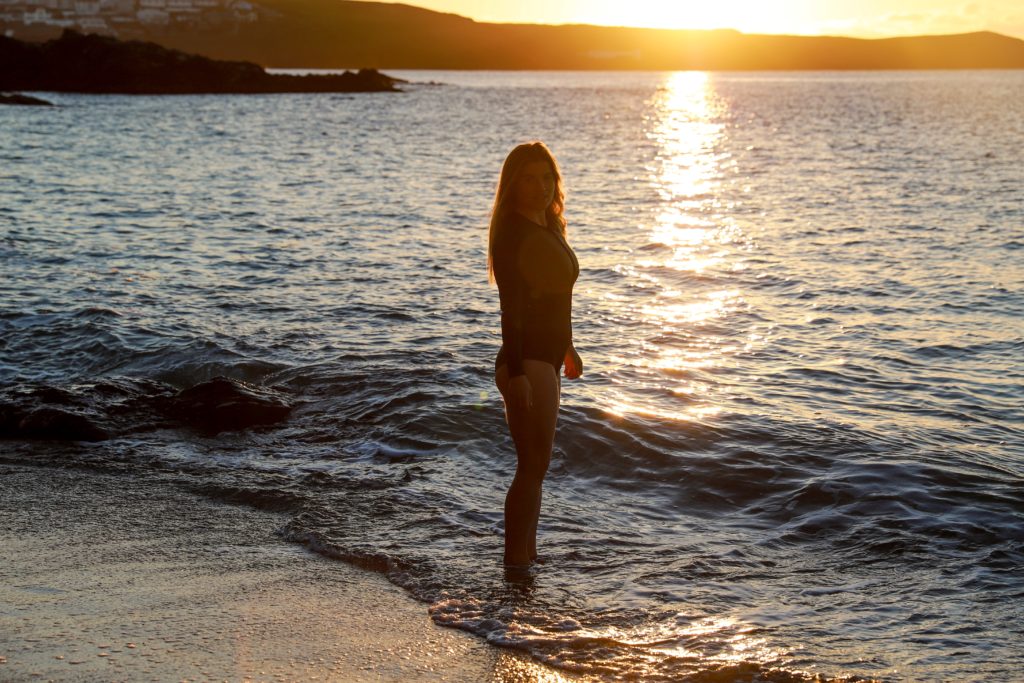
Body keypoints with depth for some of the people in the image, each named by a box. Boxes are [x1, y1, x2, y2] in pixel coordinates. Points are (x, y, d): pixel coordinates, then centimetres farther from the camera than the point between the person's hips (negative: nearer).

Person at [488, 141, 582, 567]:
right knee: (533, 466, -8)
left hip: (546, 359, 10)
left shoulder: (548, 226, 12)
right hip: (527, 363, -10)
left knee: (534, 465, 18)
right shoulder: (511, 233, -16)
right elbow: (511, 307, -23)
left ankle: (524, 554, 31)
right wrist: (515, 373, -27)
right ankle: (516, 560, -1)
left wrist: (566, 348, 27)